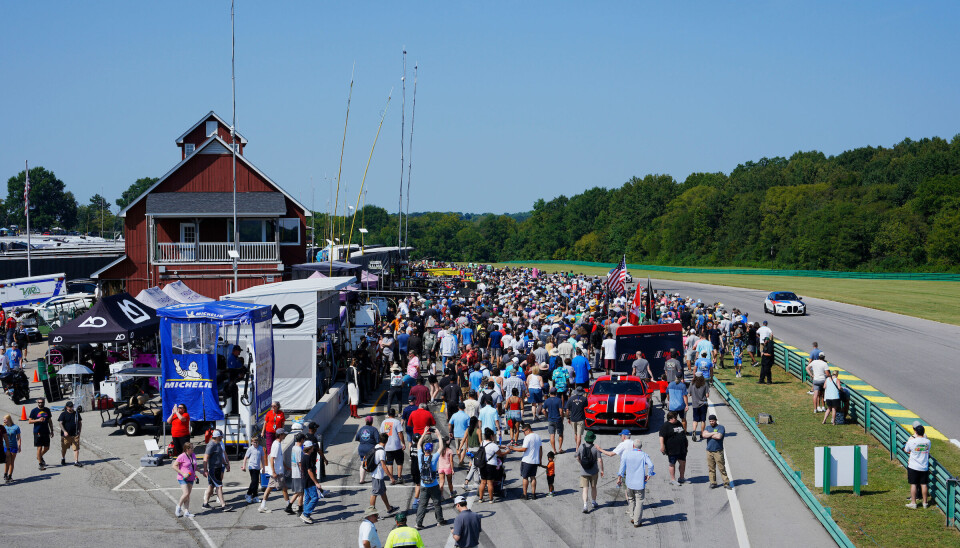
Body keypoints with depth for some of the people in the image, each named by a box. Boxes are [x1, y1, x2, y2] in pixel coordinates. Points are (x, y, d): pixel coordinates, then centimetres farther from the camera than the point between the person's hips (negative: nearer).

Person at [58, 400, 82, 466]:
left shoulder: (76, 414, 9)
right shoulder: (63, 414, -2)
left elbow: (80, 423, 18)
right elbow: (61, 423, -9)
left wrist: (79, 431, 8)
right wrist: (64, 431, -23)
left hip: (75, 435, 2)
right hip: (66, 434, -2)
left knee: (76, 448, -7)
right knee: (64, 448, 13)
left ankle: (76, 462, -6)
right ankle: (63, 459, 36)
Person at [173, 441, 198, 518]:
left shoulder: (193, 455, 9)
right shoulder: (182, 456, -14)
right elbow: (174, 466, -14)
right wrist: (183, 474, -20)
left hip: (190, 479, 7)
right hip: (183, 479, -7)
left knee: (188, 495, 6)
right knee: (186, 494, -16)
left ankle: (186, 512, 8)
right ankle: (178, 507, 5)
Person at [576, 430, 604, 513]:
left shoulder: (581, 447, -7)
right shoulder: (596, 448, -12)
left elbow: (578, 458, 6)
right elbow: (600, 460, -14)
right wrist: (601, 470, -2)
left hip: (583, 471, 0)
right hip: (593, 471, 0)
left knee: (585, 488, 0)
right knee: (593, 487, 19)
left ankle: (585, 505, -15)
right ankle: (594, 502, 34)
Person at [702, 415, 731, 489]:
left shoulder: (721, 427, 0)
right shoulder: (707, 427, 15)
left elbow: (719, 436, -17)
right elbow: (704, 435, -3)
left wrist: (708, 435, -5)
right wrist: (714, 433, -8)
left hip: (718, 451, -4)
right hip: (709, 451, 4)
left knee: (722, 468, -5)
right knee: (711, 468, 4)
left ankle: (726, 483, -1)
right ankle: (713, 483, 12)